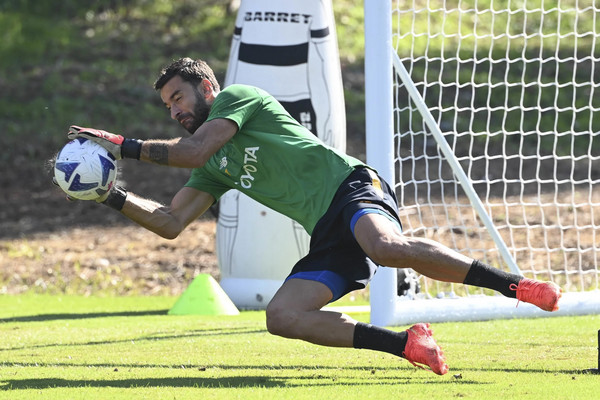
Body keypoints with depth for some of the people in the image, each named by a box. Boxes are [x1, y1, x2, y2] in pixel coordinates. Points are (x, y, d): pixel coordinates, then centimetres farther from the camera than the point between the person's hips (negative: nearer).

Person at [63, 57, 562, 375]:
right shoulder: (215, 169, 27)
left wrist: (122, 145, 0)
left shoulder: (237, 97, 5)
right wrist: (113, 196, 12)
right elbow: (170, 223, 23)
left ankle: (518, 286, -34)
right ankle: (408, 344, -15)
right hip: (328, 237, 8)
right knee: (282, 317, -14)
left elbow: (190, 151, -8)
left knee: (387, 247, -39)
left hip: (352, 186, -8)